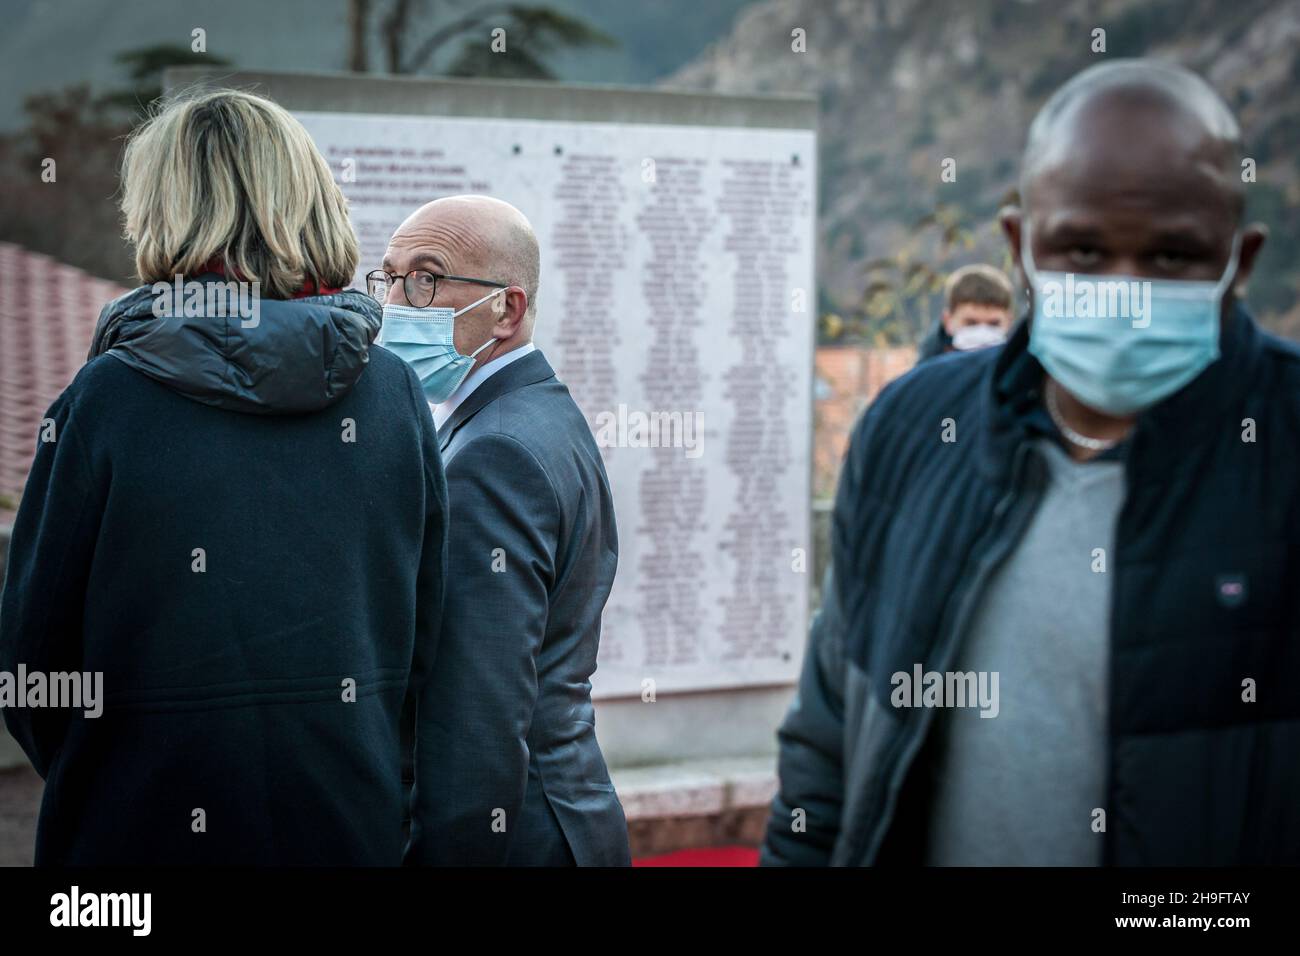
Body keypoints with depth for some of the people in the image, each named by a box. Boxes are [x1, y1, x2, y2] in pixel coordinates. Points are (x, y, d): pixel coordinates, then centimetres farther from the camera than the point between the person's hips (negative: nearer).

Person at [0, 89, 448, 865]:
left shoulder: (109, 396, -14)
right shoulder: (395, 392, -3)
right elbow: (425, 634, 3)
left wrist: (93, 787, 9)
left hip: (148, 827, -3)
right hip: (356, 824, 3)